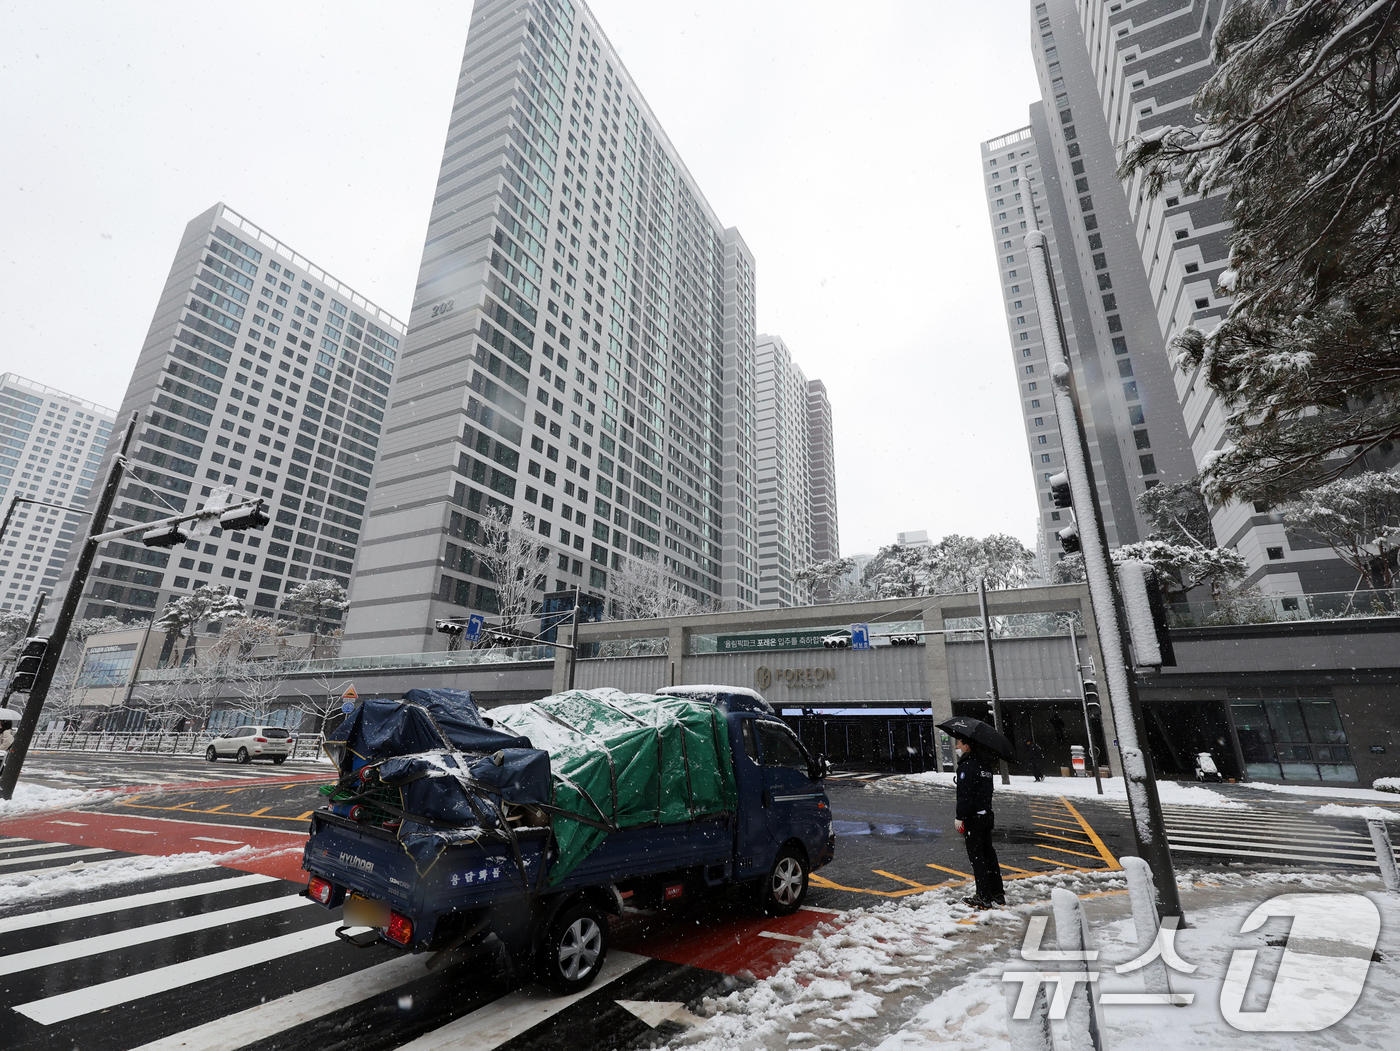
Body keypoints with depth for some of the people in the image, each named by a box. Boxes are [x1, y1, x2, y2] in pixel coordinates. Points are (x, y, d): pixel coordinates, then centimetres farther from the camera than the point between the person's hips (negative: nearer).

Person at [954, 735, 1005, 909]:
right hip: (987, 815, 9)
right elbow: (988, 789, 17)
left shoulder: (967, 766, -19)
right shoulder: (985, 763, 10)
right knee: (988, 854, 16)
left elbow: (965, 794, -22)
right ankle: (998, 893, 23)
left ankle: (984, 897, 4)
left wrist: (959, 817, -16)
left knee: (976, 857, -1)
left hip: (973, 818, -9)